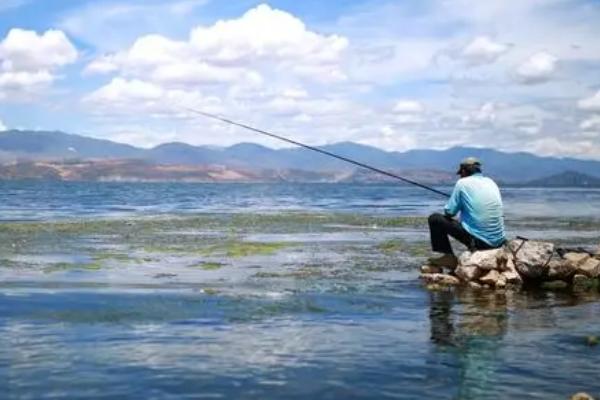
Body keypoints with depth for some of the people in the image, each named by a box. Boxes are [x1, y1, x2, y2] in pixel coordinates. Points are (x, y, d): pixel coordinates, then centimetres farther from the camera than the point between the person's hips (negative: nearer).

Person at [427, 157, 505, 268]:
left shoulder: (463, 182, -3)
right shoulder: (491, 182, 13)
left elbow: (449, 213, 1)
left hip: (478, 240, -6)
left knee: (435, 219, 6)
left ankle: (448, 257, 6)